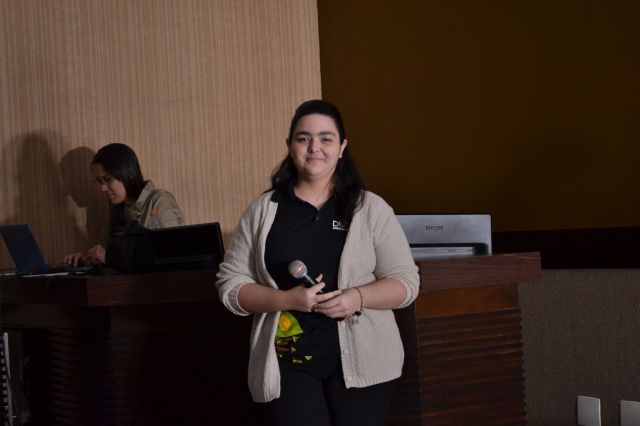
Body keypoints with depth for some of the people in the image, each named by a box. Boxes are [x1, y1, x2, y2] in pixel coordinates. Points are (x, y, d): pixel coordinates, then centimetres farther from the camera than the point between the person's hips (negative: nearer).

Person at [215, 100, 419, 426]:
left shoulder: (371, 208, 3)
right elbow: (230, 284, 4)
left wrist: (358, 297, -18)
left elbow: (405, 282, 2)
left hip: (361, 360, 0)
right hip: (287, 362, 0)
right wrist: (287, 299, -13)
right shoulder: (262, 211, 5)